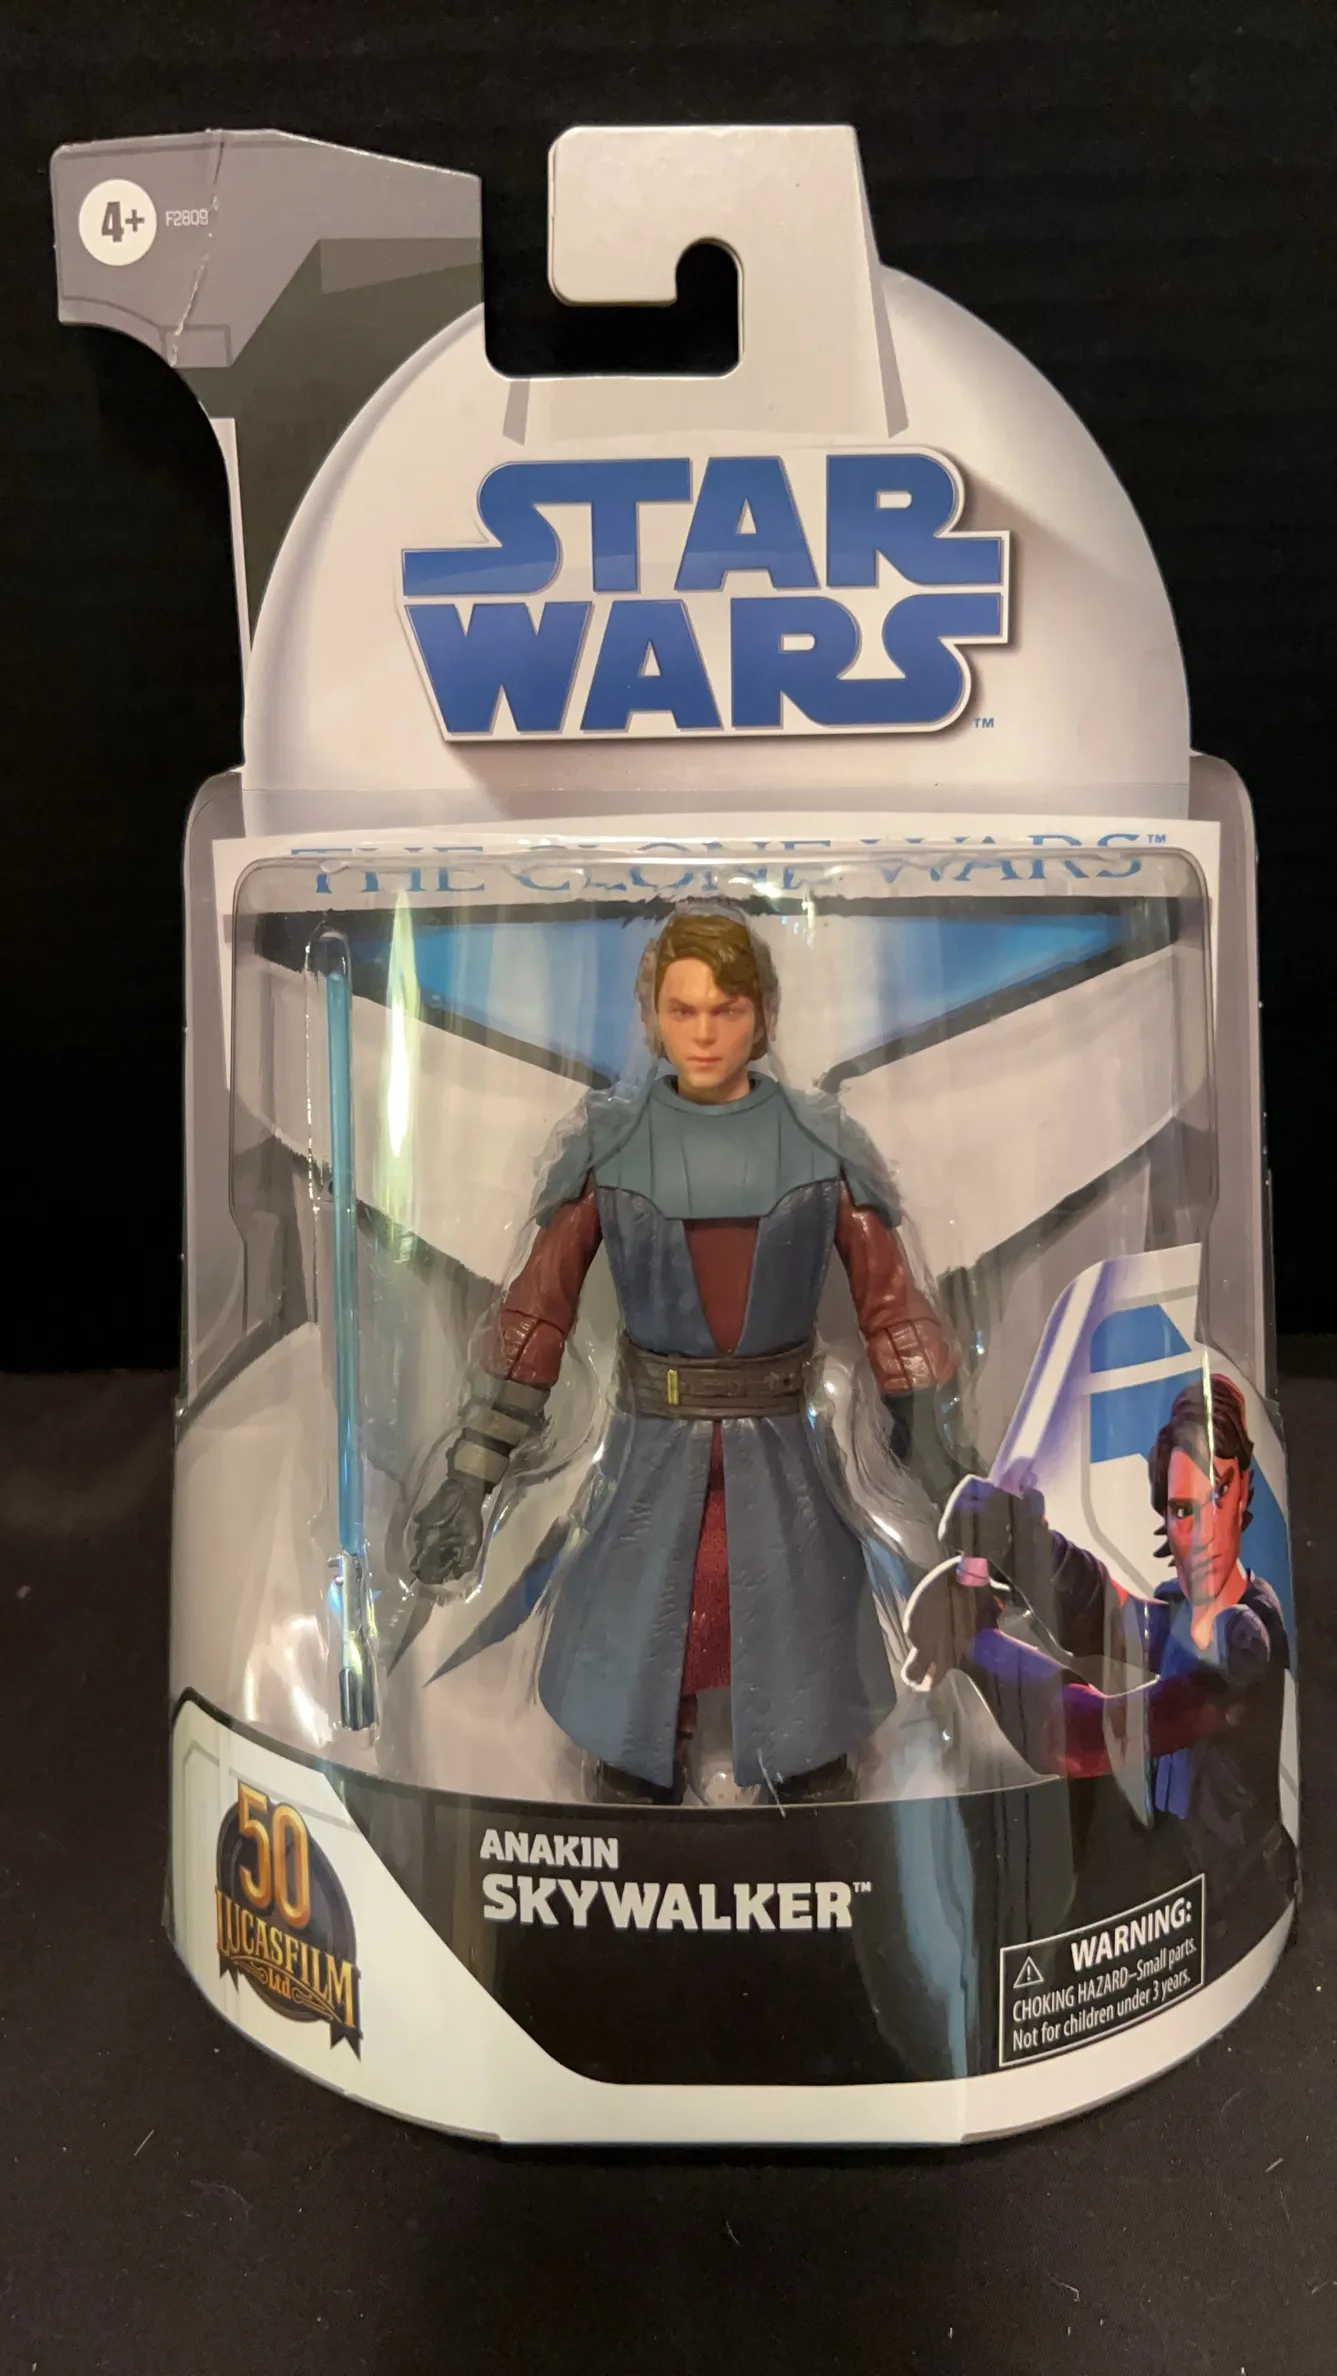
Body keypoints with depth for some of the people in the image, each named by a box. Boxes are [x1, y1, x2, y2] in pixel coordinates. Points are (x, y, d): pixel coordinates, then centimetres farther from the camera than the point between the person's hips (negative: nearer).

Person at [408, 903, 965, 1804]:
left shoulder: (822, 1144, -5)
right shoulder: (610, 1143, -5)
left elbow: (892, 1305, -1)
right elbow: (538, 1308, -3)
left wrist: (939, 1463, -3)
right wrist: (472, 1474, -6)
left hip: (778, 1456, 0)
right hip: (650, 1456, 0)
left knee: (805, 1714, 12)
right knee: (635, 1697, 12)